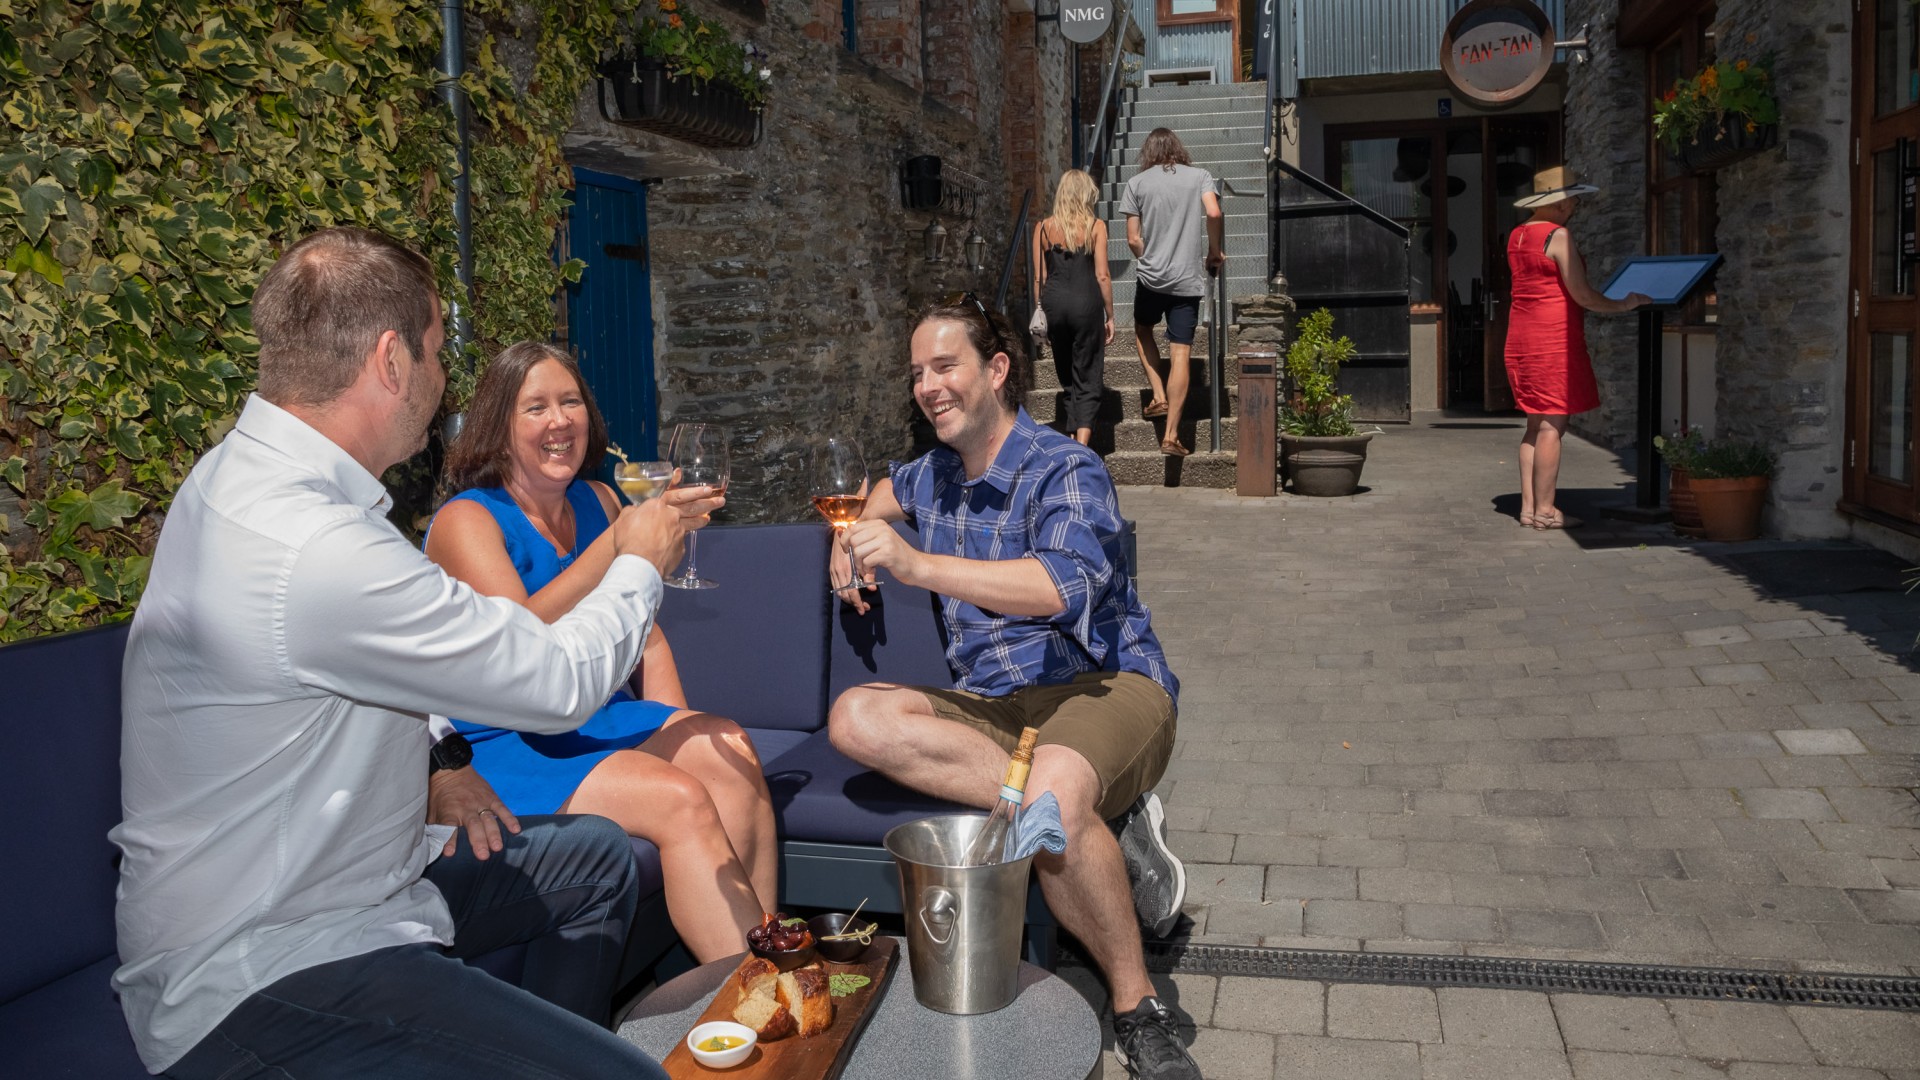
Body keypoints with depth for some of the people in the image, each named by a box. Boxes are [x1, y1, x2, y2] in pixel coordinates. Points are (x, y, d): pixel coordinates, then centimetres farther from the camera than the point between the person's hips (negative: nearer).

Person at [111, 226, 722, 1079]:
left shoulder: (243, 475, 4)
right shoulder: (315, 551, -29)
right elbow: (559, 682, -19)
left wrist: (424, 774, 9)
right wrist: (639, 563, 0)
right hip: (258, 981, -10)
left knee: (595, 859, 20)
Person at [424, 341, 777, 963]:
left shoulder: (597, 502, 9)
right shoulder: (466, 520, -10)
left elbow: (645, 638, 15)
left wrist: (676, 733, 1)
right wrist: (621, 545, -35)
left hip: (603, 719, 6)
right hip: (509, 748, -6)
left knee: (729, 751, -21)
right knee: (679, 799, -26)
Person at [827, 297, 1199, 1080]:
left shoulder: (1066, 470, -8)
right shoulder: (936, 473, 15)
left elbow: (1063, 584, -29)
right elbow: (892, 487, 42)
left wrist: (917, 564, -36)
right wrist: (857, 536, 20)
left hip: (1102, 688, -6)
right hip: (989, 707, 7)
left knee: (1054, 795, -41)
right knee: (856, 718, -23)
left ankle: (1137, 1010, -19)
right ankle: (1096, 816, -27)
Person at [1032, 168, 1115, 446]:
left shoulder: (1043, 228, 6)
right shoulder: (1095, 226, -1)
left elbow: (1039, 278, 6)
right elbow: (1102, 275, -4)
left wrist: (1042, 316, 14)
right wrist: (1110, 316, 4)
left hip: (1053, 301, 3)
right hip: (1086, 302, -3)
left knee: (1067, 377, 19)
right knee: (1088, 380, 2)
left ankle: (1073, 437, 24)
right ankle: (1082, 444, -12)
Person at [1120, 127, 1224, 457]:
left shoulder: (1137, 183, 4)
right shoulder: (1199, 176, 4)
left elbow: (1133, 239, 1)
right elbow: (1214, 213, -12)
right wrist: (1215, 251, 3)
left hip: (1150, 277, 0)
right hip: (1188, 279, 0)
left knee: (1143, 329, 28)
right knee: (1180, 353, -1)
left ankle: (1159, 397, 16)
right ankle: (1171, 434, -5)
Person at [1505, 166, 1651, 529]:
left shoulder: (1516, 236, 13)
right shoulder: (1559, 235, -11)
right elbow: (1581, 295, -11)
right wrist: (1624, 304, 2)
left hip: (1521, 336, 8)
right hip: (1554, 336, -8)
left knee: (1536, 425, 11)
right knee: (1552, 425, -4)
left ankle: (1528, 506, 12)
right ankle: (1544, 510, -1)